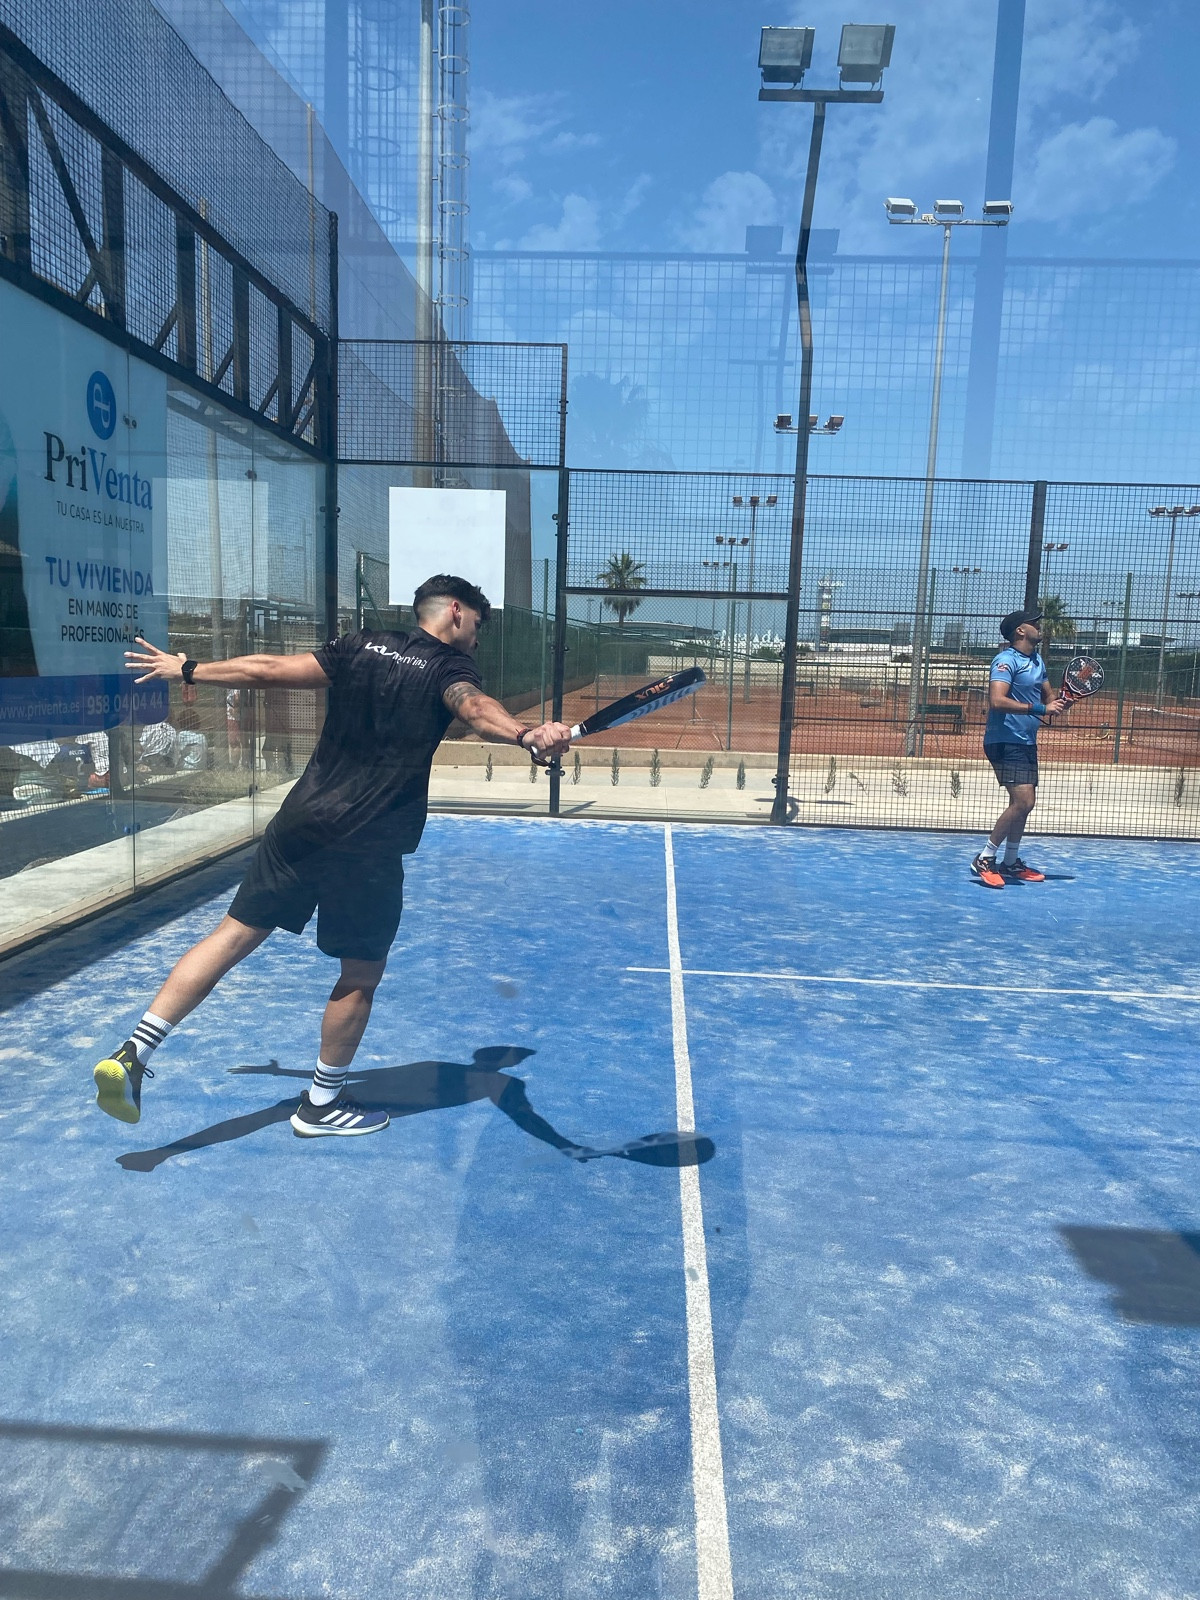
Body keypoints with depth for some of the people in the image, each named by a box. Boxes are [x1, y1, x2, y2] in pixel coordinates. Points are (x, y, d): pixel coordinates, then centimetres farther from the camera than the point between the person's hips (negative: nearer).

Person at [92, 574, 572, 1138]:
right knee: (361, 975, 12)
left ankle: (134, 1052, 7)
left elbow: (270, 669, 13)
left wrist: (187, 669, 24)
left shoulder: (361, 648, 12)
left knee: (235, 934, 11)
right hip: (369, 846, -5)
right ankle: (321, 1104, 25)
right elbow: (476, 708, -27)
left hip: (301, 820, 5)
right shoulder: (449, 668, -4)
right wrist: (526, 735, -47)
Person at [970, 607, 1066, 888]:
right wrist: (1039, 709, -27)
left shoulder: (1037, 660, 15)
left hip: (1027, 742, 10)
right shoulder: (1006, 660, -13)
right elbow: (997, 700, -26)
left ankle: (1010, 863, 25)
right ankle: (984, 859, -8)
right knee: (1022, 801, -17)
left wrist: (1058, 703, -1)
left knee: (1024, 803, 13)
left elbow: (1048, 696, 23)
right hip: (1006, 742, -10)